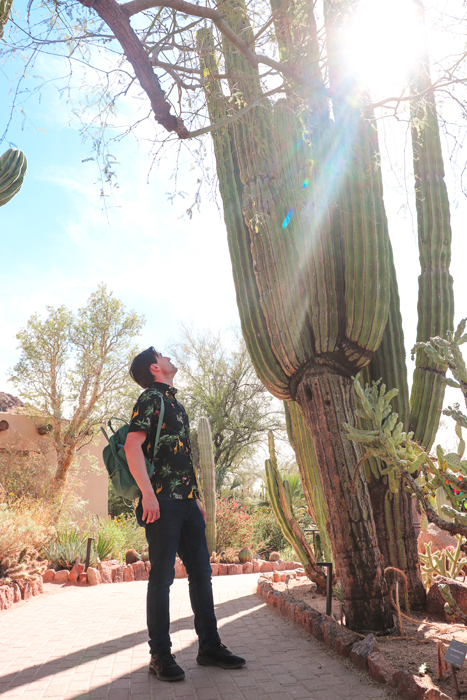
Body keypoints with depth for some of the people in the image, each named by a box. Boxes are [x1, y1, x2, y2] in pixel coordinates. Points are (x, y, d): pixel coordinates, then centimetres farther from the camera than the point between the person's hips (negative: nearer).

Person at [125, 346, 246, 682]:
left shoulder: (175, 403, 21)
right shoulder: (151, 398, -5)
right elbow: (133, 446, -16)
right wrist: (148, 494, -24)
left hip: (186, 501, 9)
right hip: (164, 501, -8)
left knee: (201, 573, 11)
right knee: (162, 576, 0)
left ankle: (210, 646, 21)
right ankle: (160, 655, 12)